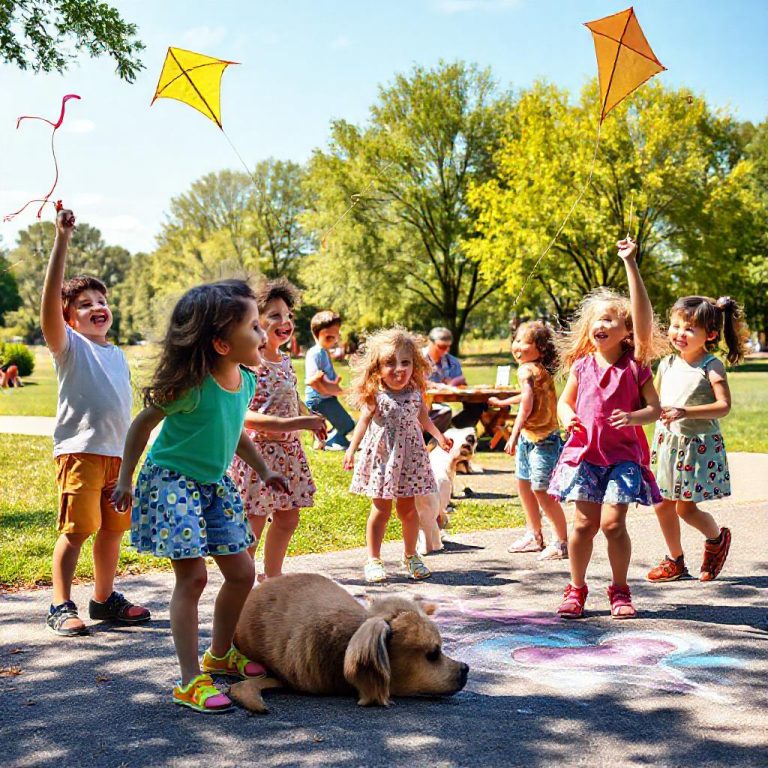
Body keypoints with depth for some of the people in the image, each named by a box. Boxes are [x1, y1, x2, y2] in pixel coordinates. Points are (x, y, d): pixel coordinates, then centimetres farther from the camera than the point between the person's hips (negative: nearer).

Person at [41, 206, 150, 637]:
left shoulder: (117, 355, 18)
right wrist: (63, 240, -23)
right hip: (80, 451, -6)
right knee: (76, 531, -7)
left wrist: (130, 452, 19)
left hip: (117, 453, 6)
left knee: (113, 529, 11)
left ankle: (105, 599, 25)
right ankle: (61, 607, 3)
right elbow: (50, 298, -17)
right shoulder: (70, 346, -1)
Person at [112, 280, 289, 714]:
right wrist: (125, 479, -6)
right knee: (193, 577, -13)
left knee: (242, 573, 9)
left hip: (215, 484, 8)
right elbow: (143, 424, -11)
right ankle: (191, 682, -5)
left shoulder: (247, 381, -3)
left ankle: (220, 655, 31)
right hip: (173, 482, -8)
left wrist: (263, 470, 20)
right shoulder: (191, 386, -25)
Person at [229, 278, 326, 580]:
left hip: (288, 451, 8)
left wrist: (311, 420, 5)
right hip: (257, 451, -8)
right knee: (253, 525, -3)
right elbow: (243, 416, -24)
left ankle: (272, 576, 34)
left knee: (287, 519, 17)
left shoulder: (285, 360, 9)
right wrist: (293, 423, -29)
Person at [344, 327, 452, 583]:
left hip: (409, 454, 3)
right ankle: (373, 560, 10)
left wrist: (439, 436, 25)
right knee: (381, 508, 0)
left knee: (408, 508, 9)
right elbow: (364, 421, -2)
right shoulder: (375, 395, -9)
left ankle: (410, 556, 25)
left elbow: (423, 418, 16)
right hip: (380, 454, -3)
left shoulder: (416, 393, 0)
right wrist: (351, 449, -4)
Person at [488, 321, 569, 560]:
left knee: (541, 489, -7)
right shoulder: (540, 370, 11)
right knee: (523, 484, 19)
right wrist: (503, 402, 46)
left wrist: (514, 435, -27)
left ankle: (563, 541, 2)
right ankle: (534, 535, 32)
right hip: (529, 436, 11)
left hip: (541, 439, -11)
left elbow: (527, 404, -28)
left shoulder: (527, 370, -17)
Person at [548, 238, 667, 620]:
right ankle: (576, 588, 17)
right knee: (585, 522, 2)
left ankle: (620, 590, 11)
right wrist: (568, 419, -5)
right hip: (584, 451, 2)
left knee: (613, 522, -7)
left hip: (623, 454, -2)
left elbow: (655, 408, -6)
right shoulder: (581, 365, 5)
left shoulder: (634, 366, -2)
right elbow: (565, 401, 15)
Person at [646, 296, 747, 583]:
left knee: (686, 508, -3)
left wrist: (685, 412, -31)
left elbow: (724, 406, -21)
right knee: (663, 504, 6)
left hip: (699, 445, -5)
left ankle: (717, 537, 28)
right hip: (667, 442, 6)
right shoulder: (666, 364, 6)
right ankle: (675, 560, 24)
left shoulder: (711, 367, -11)